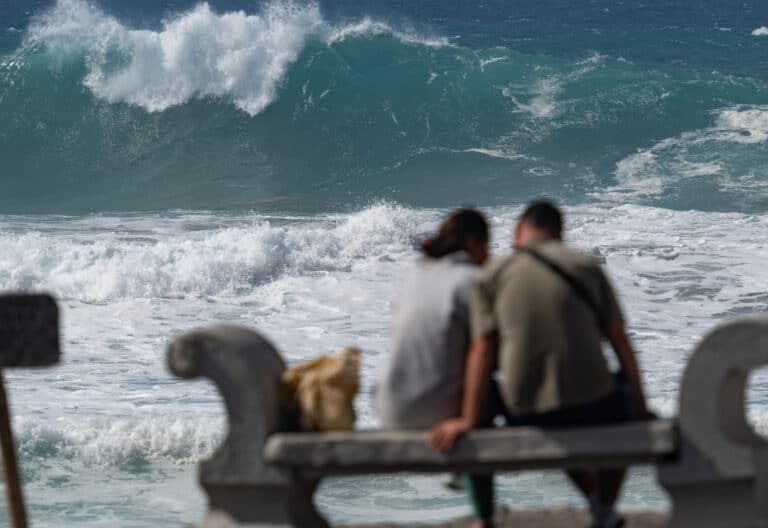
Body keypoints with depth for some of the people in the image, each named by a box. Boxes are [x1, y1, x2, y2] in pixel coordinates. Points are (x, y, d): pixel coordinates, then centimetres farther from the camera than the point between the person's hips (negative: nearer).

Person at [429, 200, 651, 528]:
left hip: (526, 417, 2)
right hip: (591, 406, -1)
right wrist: (640, 404, 12)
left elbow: (483, 352, -4)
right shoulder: (587, 268, 5)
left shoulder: (491, 277, 4)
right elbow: (619, 341, 5)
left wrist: (468, 421, -7)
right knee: (625, 393, 35)